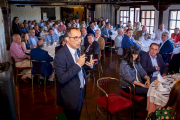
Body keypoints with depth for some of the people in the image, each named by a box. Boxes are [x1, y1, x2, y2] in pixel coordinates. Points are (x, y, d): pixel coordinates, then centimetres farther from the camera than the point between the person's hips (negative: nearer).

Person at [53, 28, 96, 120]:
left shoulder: (77, 50, 1)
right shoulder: (60, 55, -25)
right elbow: (61, 79, -31)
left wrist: (88, 65, -9)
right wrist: (78, 64, -33)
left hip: (81, 91, 8)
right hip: (71, 96, -7)